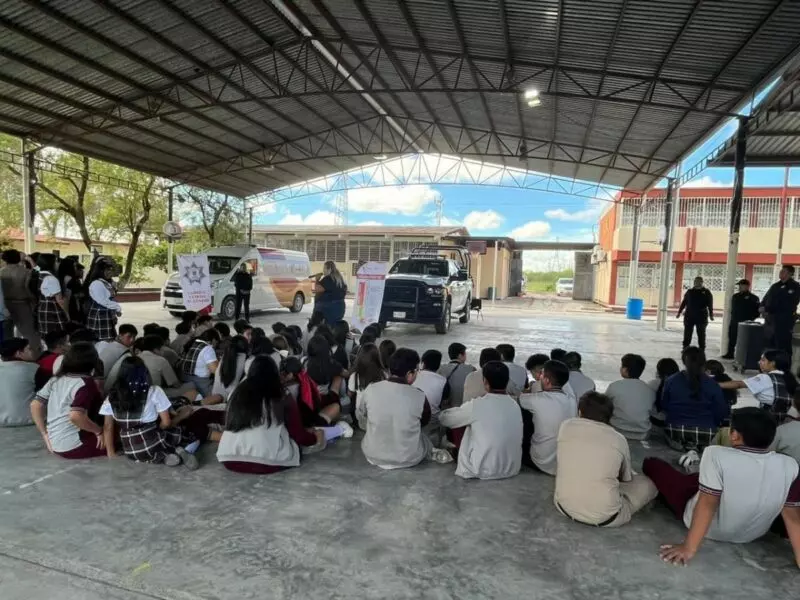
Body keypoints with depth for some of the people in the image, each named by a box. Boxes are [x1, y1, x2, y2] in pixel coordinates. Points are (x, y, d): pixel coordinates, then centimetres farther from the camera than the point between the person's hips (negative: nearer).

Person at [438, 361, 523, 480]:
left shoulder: (476, 405, -18)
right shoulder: (515, 405, -3)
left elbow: (444, 419, -5)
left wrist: (462, 412, 18)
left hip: (483, 471, -5)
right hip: (512, 469, 5)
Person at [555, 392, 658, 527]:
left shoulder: (566, 426, 0)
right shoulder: (619, 439, -1)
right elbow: (626, 478, 15)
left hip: (564, 507, 1)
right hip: (605, 518, -1)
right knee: (648, 484, 22)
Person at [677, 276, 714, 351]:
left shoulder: (706, 292, 1)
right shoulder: (690, 291, 8)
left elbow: (710, 305, -2)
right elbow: (684, 303, 10)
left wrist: (711, 314, -10)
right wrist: (679, 312, 9)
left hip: (701, 317, -2)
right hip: (689, 316, 2)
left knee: (701, 334, 5)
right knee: (687, 333, 5)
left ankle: (702, 350, 12)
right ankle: (685, 348, 13)